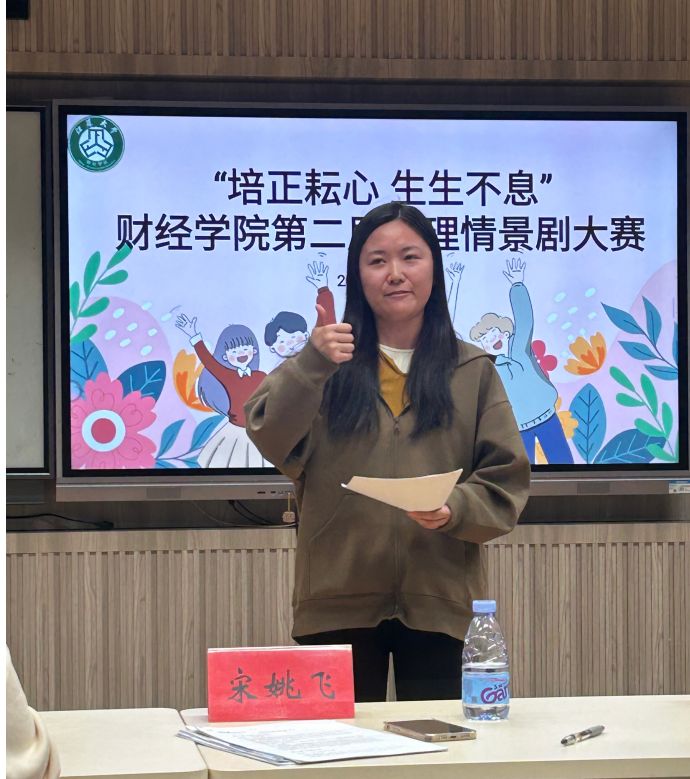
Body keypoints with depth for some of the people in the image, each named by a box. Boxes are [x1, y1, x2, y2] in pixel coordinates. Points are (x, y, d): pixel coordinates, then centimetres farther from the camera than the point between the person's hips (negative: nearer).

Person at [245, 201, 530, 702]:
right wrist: (310, 364, -23)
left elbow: (506, 480, 4)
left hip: (438, 602, 1)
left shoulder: (473, 372, 11)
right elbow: (271, 439, -8)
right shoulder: (329, 363, 9)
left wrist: (455, 510, -16)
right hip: (339, 603, 0)